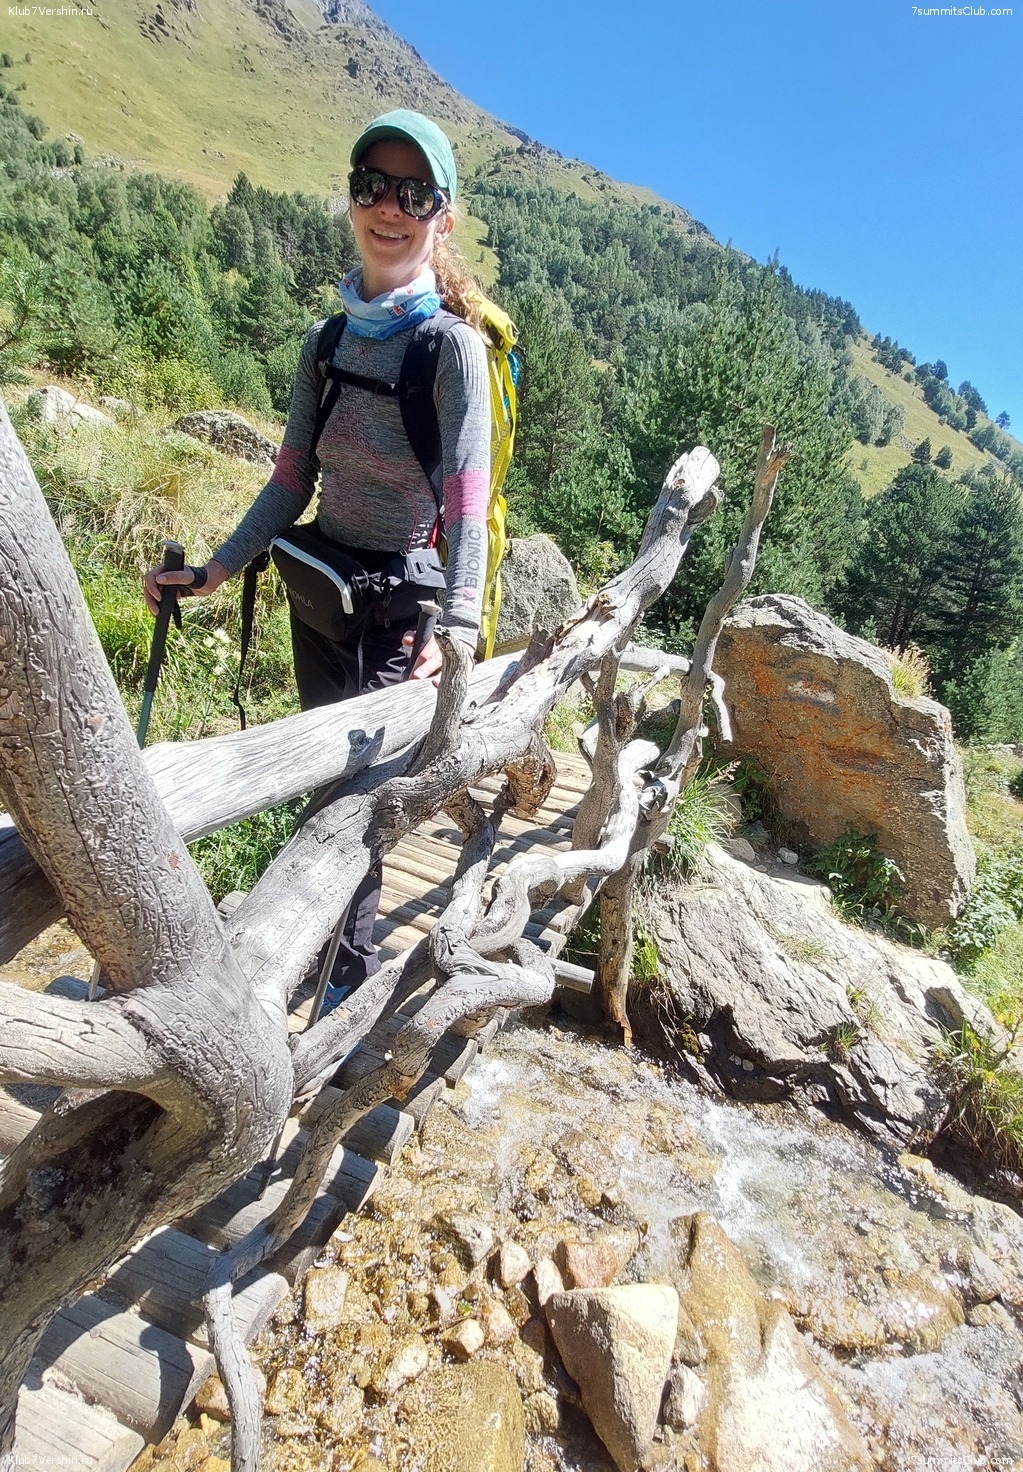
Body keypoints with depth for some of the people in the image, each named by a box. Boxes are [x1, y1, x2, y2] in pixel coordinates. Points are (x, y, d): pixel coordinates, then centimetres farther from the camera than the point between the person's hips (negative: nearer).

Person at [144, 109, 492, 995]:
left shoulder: (455, 347, -11)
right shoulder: (326, 341, 6)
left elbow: (466, 495, -22)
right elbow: (291, 482, 6)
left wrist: (458, 624, -35)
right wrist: (212, 573, 1)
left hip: (401, 597, -6)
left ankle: (350, 969, 12)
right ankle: (343, 920, 39)